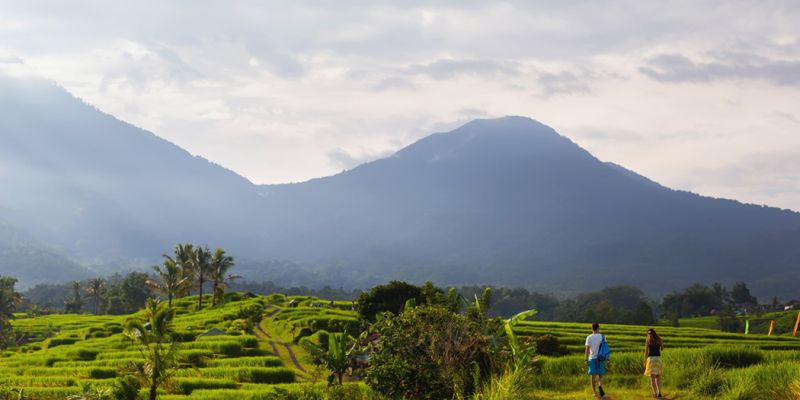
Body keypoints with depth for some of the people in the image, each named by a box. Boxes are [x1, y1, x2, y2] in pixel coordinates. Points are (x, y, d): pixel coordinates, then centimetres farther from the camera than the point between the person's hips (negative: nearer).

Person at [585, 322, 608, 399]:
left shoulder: (589, 338, -3)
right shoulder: (602, 337, 0)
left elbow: (587, 350, -6)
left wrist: (586, 360, -2)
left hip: (592, 358, 0)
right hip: (600, 358, 0)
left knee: (593, 376, 7)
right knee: (600, 375, 6)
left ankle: (595, 392, 6)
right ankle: (600, 386, -23)